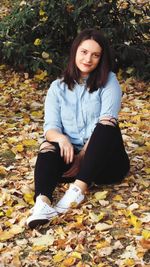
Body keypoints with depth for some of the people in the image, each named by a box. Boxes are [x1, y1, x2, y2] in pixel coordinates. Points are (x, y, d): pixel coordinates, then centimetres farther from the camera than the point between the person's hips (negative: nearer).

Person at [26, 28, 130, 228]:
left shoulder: (108, 81, 1)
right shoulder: (58, 87, 8)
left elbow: (105, 124, -11)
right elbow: (51, 126, -1)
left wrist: (83, 155, -21)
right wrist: (61, 138, -26)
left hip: (105, 160, -2)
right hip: (72, 155, 2)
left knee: (108, 125, -31)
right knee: (49, 147, -29)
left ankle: (79, 188, -41)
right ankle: (42, 201, -54)